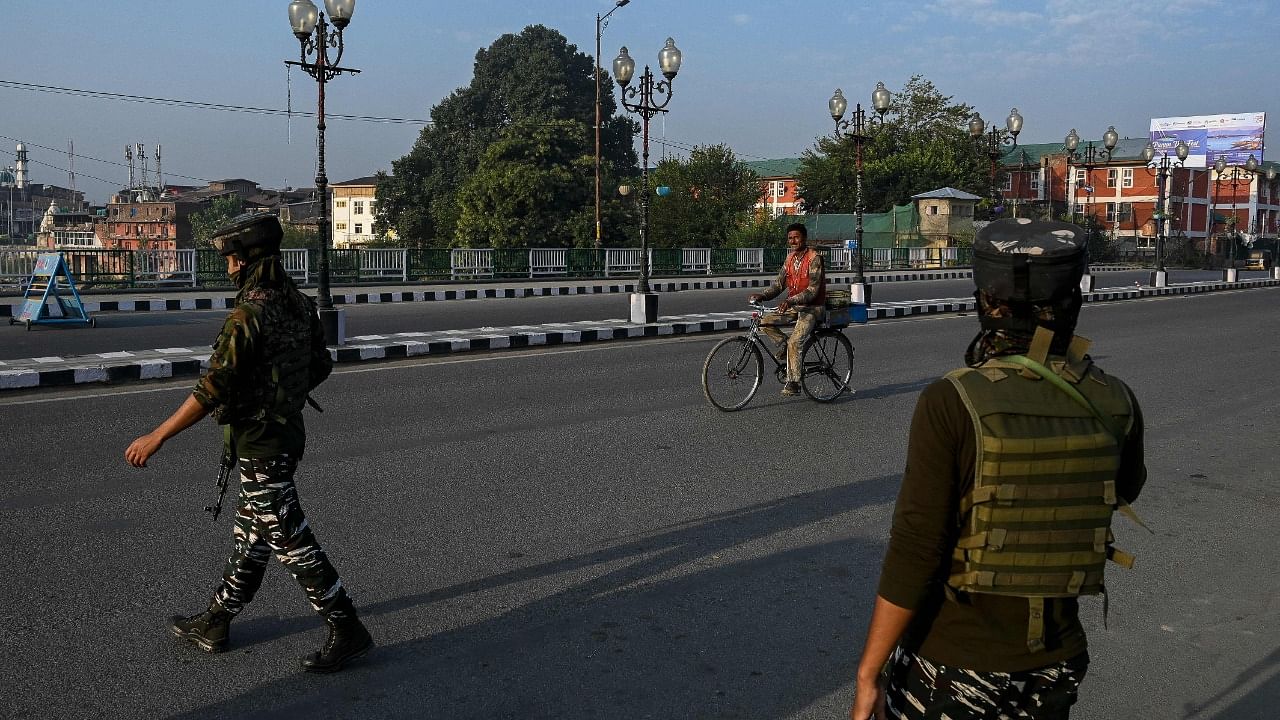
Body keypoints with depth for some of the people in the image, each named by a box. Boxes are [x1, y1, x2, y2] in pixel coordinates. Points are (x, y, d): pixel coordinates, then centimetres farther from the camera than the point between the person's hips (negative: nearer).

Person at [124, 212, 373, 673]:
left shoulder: (248, 314, -22)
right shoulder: (299, 304, 4)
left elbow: (211, 391, -23)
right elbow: (320, 367, 15)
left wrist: (155, 438, -15)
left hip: (261, 446, -9)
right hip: (288, 433, 9)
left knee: (292, 541, 0)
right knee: (251, 536, 18)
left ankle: (347, 631, 7)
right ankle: (214, 625, 34)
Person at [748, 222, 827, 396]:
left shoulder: (814, 258, -15)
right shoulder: (790, 259, 8)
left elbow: (812, 291, -22)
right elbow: (778, 284, 6)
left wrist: (790, 301, -35)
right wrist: (762, 296, -12)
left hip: (812, 309, -7)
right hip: (794, 307, 7)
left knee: (794, 342, -25)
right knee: (764, 321, -13)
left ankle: (793, 382, -16)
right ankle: (783, 343, 10)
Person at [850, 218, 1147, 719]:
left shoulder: (951, 404, -22)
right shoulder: (1115, 404, -8)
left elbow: (913, 552, -22)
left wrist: (868, 675, -14)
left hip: (950, 659, -4)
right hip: (1054, 660, 5)